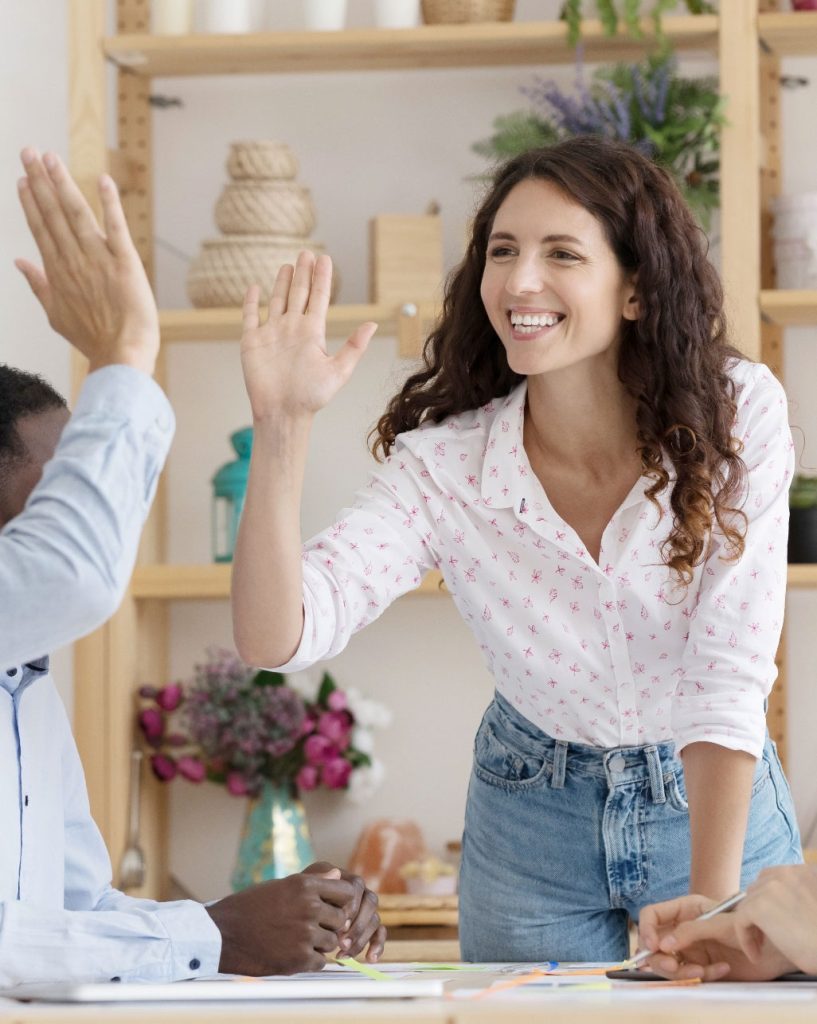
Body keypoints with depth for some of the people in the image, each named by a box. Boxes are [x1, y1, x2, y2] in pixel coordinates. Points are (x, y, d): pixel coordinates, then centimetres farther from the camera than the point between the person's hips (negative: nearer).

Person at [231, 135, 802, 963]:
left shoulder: (737, 414, -20)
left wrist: (711, 906, -27)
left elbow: (726, 683, -23)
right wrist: (281, 428, -39)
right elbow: (274, 638, -29)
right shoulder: (443, 466, -19)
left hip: (717, 808, 0)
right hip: (533, 825, 0)